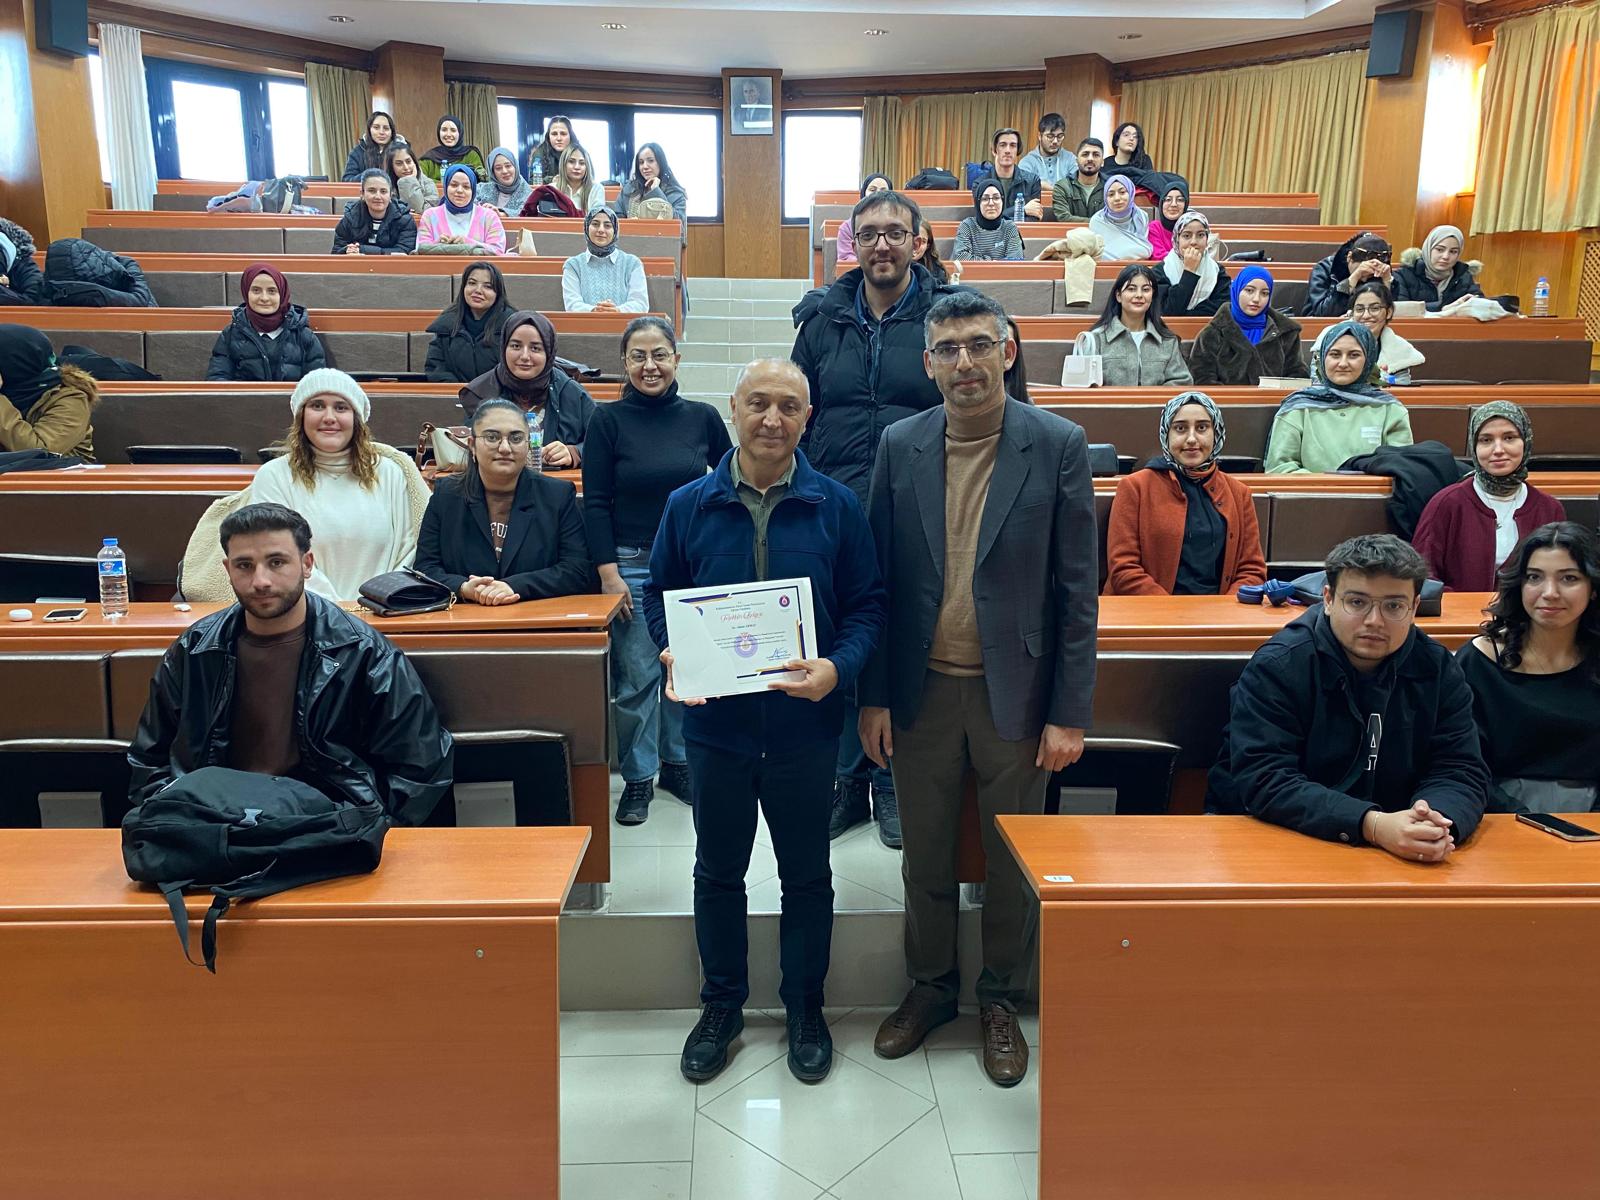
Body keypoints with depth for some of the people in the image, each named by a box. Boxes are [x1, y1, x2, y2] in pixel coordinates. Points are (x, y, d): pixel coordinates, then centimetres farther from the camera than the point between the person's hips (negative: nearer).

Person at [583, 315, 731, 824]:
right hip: (631, 566, -2)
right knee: (636, 676, 0)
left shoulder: (702, 417, 3)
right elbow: (595, 502, -3)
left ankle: (678, 763, 28)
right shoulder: (608, 420, -2)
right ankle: (637, 777, 16)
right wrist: (608, 572, -10)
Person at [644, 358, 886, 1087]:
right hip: (715, 722, 1)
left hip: (804, 725, -1)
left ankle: (805, 1010, 35)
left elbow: (866, 604, -2)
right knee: (717, 871, 16)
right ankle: (721, 1006, 37)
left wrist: (839, 668, -20)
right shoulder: (688, 506, -2)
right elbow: (660, 596, 6)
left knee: (806, 874, 14)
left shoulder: (837, 506, -5)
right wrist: (674, 656, -13)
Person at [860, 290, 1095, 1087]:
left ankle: (1000, 1003, 34)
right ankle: (930, 987, 37)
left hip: (1014, 691, -2)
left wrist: (1070, 713, -8)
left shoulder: (1057, 445, -6)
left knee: (1012, 862, 13)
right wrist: (872, 695, 1)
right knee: (924, 855, 15)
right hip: (922, 691, 2)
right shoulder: (900, 446, 1)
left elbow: (1076, 589, -6)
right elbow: (878, 577, 3)